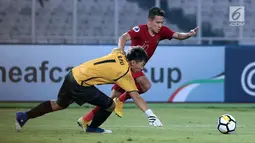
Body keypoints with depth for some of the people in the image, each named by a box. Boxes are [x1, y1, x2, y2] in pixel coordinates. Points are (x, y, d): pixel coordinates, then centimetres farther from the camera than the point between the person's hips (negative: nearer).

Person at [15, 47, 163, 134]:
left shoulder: (119, 54, 4)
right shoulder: (125, 74, -14)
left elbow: (121, 43, 30)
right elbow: (137, 98, -15)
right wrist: (150, 114, -15)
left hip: (73, 74, 8)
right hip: (81, 85, -8)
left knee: (59, 104, 28)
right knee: (110, 105, 0)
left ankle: (24, 117, 30)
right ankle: (92, 127, 23)